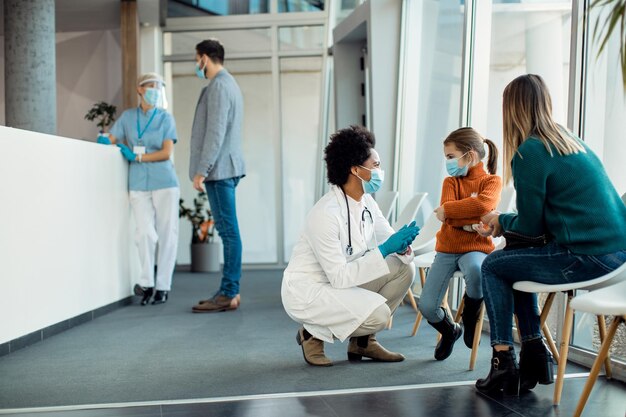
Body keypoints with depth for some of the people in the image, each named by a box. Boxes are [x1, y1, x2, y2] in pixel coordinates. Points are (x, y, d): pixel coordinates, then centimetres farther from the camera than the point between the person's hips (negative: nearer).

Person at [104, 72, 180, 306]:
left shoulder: (165, 118, 6)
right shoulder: (128, 117, 12)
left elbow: (166, 153, -3)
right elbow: (112, 139, 7)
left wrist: (136, 156, -8)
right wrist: (104, 140, -16)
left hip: (164, 182, -1)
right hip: (138, 184, 1)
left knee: (166, 233, -2)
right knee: (146, 232, -9)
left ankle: (162, 286, 7)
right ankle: (146, 283, 6)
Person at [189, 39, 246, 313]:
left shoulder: (219, 86, -11)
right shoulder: (229, 83, 21)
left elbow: (215, 132, -19)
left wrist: (201, 171, -19)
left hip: (219, 169, -10)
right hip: (226, 168, 10)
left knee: (228, 230, -8)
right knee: (227, 230, 10)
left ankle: (228, 294, -5)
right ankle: (230, 291, 14)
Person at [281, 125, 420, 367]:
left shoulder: (366, 202, -2)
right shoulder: (326, 214, -27)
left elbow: (387, 236, 6)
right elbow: (339, 276, -27)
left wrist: (402, 245, -18)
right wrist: (384, 249, -28)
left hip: (340, 281, 9)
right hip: (306, 290, -8)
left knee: (404, 268, -5)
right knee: (378, 314, -27)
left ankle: (362, 340, 8)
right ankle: (313, 334, 0)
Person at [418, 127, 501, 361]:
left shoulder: (492, 181, -1)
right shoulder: (450, 181, 7)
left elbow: (484, 205, -24)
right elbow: (447, 218, -10)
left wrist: (448, 210, -17)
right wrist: (473, 221, -21)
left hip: (476, 248, -3)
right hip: (447, 249, 3)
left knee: (476, 270, -40)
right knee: (426, 307, -12)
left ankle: (470, 319, -8)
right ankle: (449, 331, 24)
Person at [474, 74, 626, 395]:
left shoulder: (528, 152, -10)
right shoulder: (573, 142, 16)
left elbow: (530, 226, -6)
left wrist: (501, 221, 14)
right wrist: (507, 223, 24)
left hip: (588, 257, -8)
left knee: (493, 266, 9)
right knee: (516, 260, 24)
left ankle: (504, 363, 10)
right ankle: (534, 354, 25)